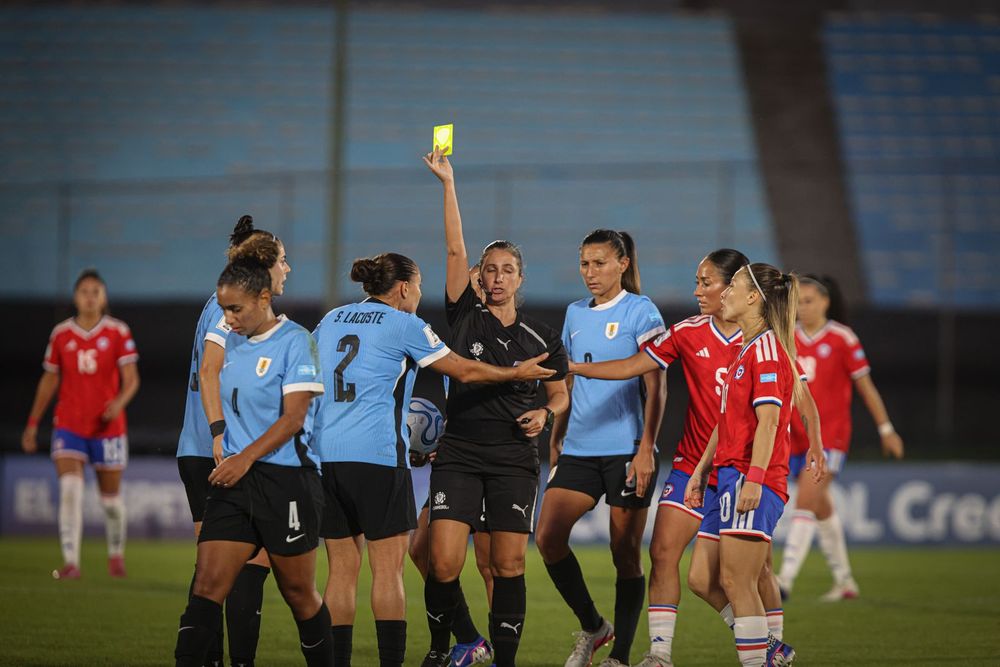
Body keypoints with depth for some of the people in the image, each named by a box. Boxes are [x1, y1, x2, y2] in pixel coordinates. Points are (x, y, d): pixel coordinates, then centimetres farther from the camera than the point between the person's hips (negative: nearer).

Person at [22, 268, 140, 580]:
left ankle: (116, 552, 35)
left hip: (107, 426, -1)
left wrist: (120, 402, -27)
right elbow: (49, 380, 12)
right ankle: (71, 562, -20)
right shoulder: (61, 334, 3)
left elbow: (131, 379, -6)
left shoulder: (118, 332, -3)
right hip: (68, 425, 1)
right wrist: (33, 422, 12)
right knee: (69, 487, -18)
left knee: (111, 496, 8)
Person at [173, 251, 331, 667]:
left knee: (297, 592, 6)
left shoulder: (294, 341, -10)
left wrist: (247, 457, -24)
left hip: (285, 480, -6)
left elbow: (293, 417, -16)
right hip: (235, 479, 6)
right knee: (207, 583, -8)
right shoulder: (234, 342, 11)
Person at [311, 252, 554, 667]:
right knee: (388, 567, -2)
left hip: (326, 454, 6)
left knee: (342, 569, 7)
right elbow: (464, 371, 4)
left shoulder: (331, 321, 16)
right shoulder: (403, 325, -1)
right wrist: (516, 373, 19)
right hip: (377, 454, -6)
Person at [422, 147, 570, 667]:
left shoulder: (541, 337, 6)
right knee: (443, 564, -10)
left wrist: (545, 413, -5)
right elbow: (455, 250, -3)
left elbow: (561, 394, 18)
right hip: (459, 454, -1)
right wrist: (447, 183, -8)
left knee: (509, 566, -3)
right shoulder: (465, 317, 3)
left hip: (514, 459, 1)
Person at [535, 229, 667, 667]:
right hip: (578, 450, 6)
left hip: (626, 450, -6)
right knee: (548, 537, -7)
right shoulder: (575, 314, 14)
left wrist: (646, 448, -16)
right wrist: (555, 441, 20)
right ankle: (592, 627, 11)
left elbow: (655, 387, -9)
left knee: (626, 554, -1)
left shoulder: (639, 311, -4)